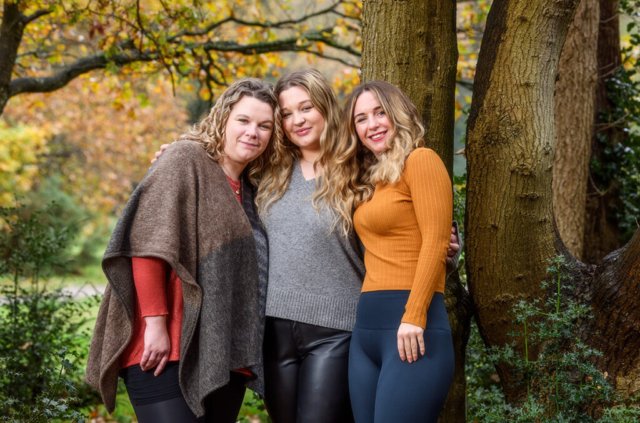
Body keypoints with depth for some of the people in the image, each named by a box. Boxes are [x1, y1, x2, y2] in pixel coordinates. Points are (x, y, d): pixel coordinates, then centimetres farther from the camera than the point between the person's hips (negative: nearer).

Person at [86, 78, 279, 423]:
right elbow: (147, 244, -13)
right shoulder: (185, 161, -3)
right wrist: (155, 325, -18)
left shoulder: (248, 188, 17)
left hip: (222, 352, 7)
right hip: (170, 346, -7)